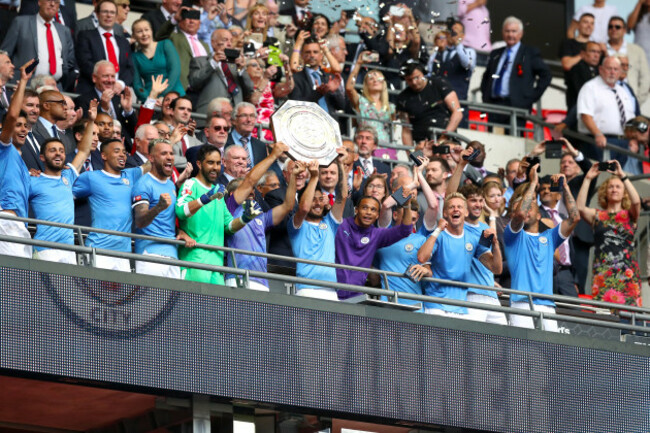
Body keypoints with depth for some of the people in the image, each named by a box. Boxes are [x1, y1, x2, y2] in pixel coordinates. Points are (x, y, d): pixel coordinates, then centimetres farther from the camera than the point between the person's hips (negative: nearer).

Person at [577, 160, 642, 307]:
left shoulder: (629, 215, 13)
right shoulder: (597, 215, 14)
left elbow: (636, 201, -8)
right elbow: (580, 207, -4)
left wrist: (622, 176, -10)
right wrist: (588, 179, -4)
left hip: (627, 272, 0)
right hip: (602, 271, 0)